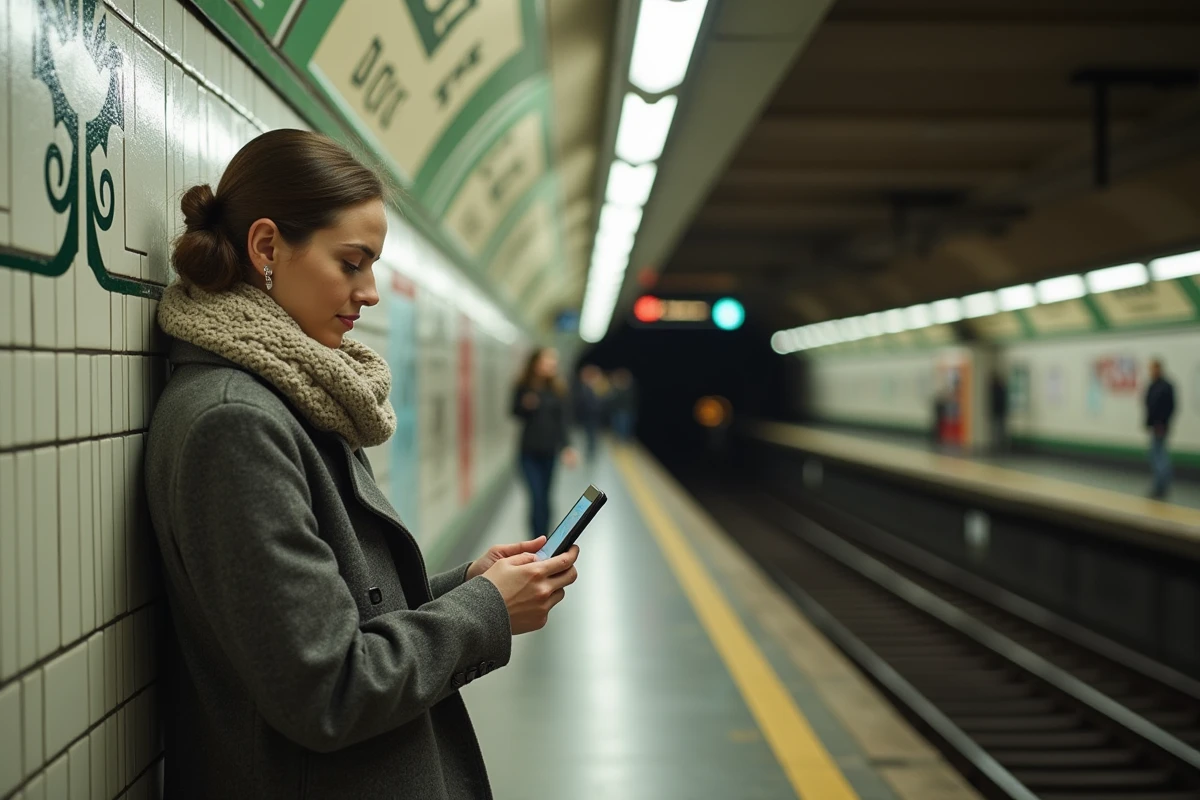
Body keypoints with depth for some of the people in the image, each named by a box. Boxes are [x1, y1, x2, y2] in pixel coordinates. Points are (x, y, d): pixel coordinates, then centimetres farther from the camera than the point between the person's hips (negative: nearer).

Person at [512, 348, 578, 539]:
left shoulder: (557, 389, 1)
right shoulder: (524, 387, -6)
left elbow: (562, 420, 1)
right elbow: (515, 411, 5)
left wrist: (565, 446, -8)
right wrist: (525, 406, -18)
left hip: (549, 452, 3)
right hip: (529, 452, -2)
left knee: (544, 498, 9)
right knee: (537, 497, -10)